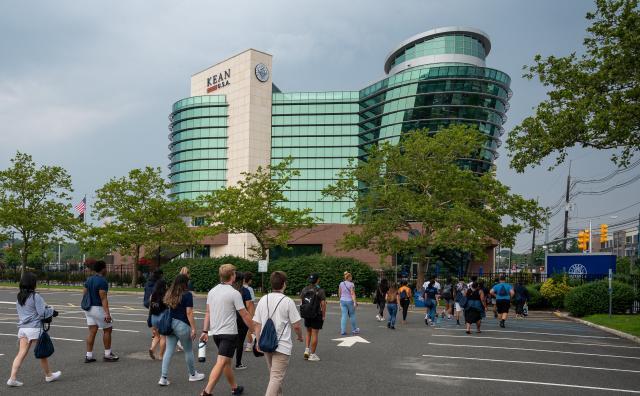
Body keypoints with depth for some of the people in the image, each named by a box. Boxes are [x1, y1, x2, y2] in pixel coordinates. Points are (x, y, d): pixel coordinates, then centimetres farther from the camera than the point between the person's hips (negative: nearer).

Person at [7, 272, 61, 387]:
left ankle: (13, 378, -4)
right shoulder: (36, 297, -13)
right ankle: (49, 375, 23)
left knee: (21, 353, 5)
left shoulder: (19, 298, 10)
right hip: (35, 328, -6)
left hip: (22, 328, 6)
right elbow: (42, 312, -15)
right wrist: (52, 312, 4)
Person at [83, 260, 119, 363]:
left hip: (89, 309, 8)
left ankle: (89, 356, 6)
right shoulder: (102, 281, -17)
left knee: (92, 332, 8)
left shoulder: (89, 279, 9)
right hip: (99, 308, -8)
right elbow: (103, 299, -22)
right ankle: (107, 354, 11)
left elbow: (84, 294, 13)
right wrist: (107, 314, -25)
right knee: (108, 330, 6)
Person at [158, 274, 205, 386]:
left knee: (168, 351, 8)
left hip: (170, 324, 5)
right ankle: (192, 374, 27)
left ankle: (163, 378, 5)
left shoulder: (169, 294, 6)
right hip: (182, 325, -5)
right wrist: (193, 328, -12)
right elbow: (189, 313, -15)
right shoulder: (187, 295, -11)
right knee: (188, 350, 11)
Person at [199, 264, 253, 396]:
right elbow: (245, 315, -11)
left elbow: (208, 313, 9)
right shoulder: (234, 293, -14)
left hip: (216, 332, 8)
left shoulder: (212, 291, 5)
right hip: (229, 333, -8)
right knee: (221, 363, -8)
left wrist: (205, 331, 14)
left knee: (227, 361, 19)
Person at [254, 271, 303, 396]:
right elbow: (296, 325, -8)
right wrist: (300, 336, 11)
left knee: (273, 374, 23)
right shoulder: (287, 301, -13)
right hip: (282, 345, -6)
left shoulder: (263, 300, 1)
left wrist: (258, 341, 14)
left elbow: (257, 324, 3)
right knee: (277, 377, -4)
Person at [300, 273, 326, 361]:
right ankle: (312, 355, 8)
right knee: (314, 334, 3)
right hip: (316, 315, -5)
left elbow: (301, 301, 5)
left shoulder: (304, 289, 2)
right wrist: (324, 316, -6)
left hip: (306, 315, 5)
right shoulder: (320, 290, -13)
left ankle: (307, 350, 8)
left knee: (308, 333, 21)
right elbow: (323, 304, -17)